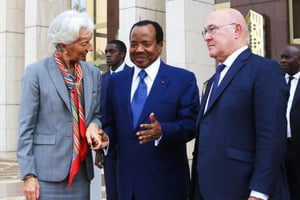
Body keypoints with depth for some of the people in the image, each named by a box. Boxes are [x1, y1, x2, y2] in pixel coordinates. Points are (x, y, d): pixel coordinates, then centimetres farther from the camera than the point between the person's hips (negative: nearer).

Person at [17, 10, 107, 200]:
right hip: (48, 173, -4)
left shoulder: (93, 73, 8)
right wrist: (28, 175, -10)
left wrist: (93, 126, -6)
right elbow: (26, 127, -6)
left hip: (81, 172, 5)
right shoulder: (36, 72, -5)